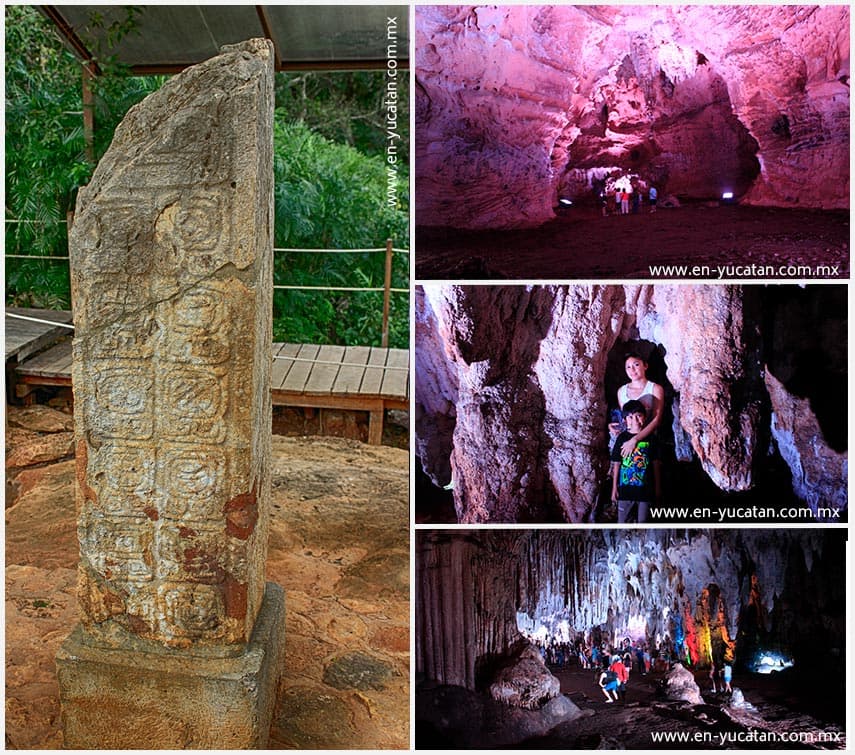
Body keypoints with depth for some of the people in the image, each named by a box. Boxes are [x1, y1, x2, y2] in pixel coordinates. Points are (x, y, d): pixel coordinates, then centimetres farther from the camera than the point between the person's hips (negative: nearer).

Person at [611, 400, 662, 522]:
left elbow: (655, 464, 5)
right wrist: (614, 487, 0)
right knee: (622, 520, 7)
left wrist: (657, 486, 6)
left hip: (645, 488, 1)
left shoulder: (650, 438, 0)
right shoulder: (622, 438, -2)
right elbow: (616, 464, 1)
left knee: (643, 521, 10)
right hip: (625, 488, -1)